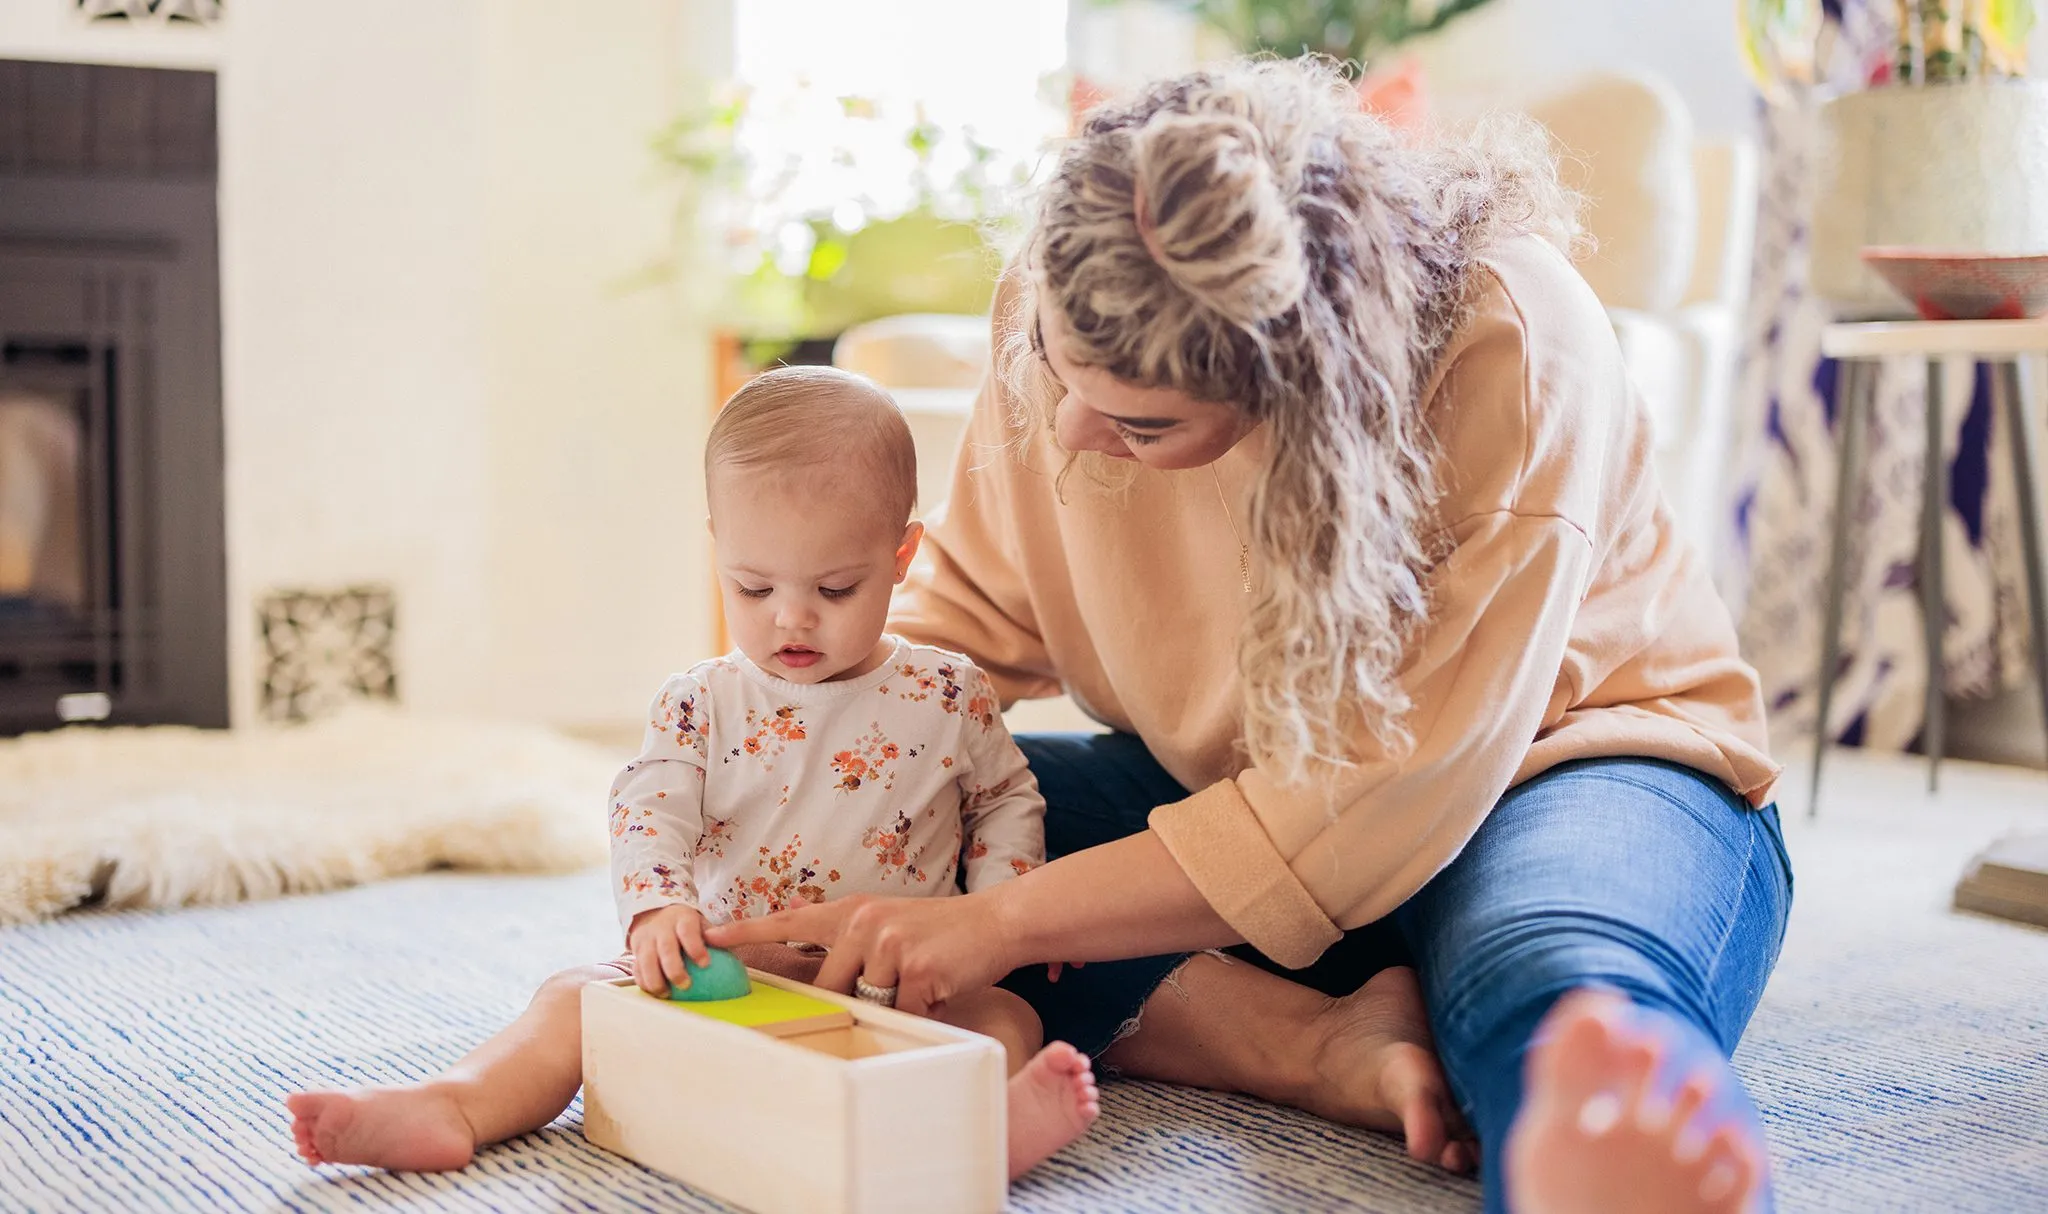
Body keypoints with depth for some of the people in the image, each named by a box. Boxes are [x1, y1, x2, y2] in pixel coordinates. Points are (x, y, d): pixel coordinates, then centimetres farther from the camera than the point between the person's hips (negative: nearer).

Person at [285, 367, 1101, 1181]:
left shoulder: (950, 697, 4)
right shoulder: (699, 706, 4)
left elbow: (1006, 801, 16)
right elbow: (648, 811, -8)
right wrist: (657, 908, -30)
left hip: (895, 993, -1)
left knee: (1003, 1019, -29)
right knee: (577, 999, -13)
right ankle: (446, 1111, -28)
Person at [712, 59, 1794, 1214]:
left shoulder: (1513, 351, -28)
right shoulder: (1064, 313, -12)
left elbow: (1378, 802, -28)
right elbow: (976, 615, 4)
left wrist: (1002, 922, -28)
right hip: (1231, 781, 6)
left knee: (1563, 998, -41)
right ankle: (1340, 1050, -32)